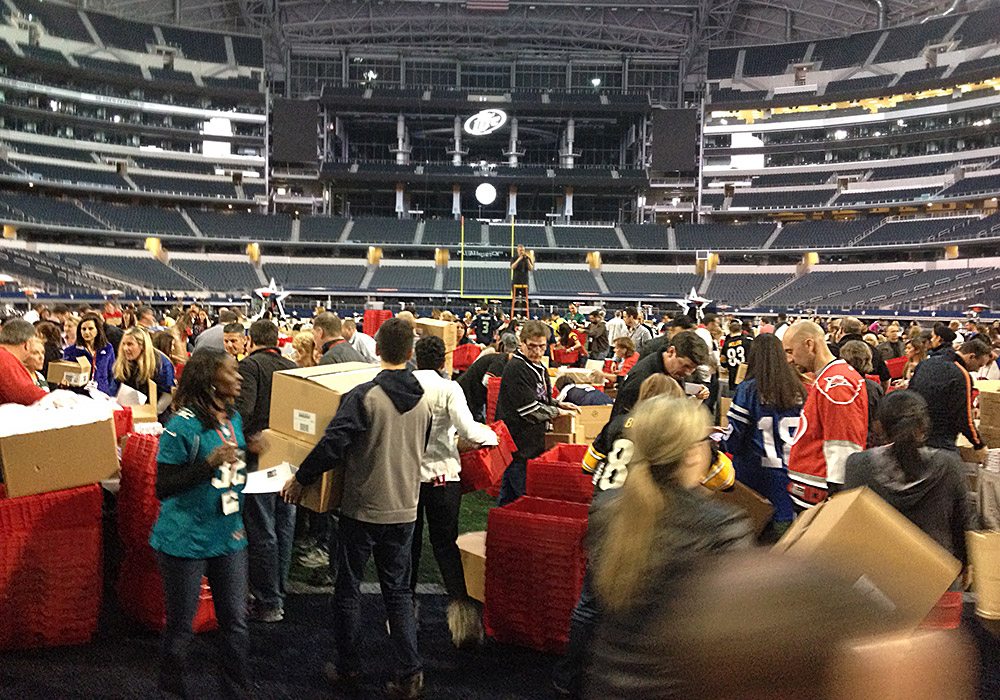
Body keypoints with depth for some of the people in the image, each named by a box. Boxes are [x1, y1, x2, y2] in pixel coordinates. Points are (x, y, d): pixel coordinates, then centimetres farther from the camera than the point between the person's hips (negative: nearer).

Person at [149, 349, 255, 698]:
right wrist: (209, 463, -27)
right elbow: (163, 486, -17)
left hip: (229, 536, 6)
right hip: (187, 540, -6)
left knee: (236, 621, 10)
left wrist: (251, 453, 2)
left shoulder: (233, 418, 5)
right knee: (181, 624, 11)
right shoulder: (183, 425, -17)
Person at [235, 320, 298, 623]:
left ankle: (267, 603, 9)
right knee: (284, 527, 15)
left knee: (262, 533, 2)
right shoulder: (293, 367, 9)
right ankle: (279, 594, 27)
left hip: (260, 458, -6)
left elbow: (243, 409, -21)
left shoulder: (250, 365, -8)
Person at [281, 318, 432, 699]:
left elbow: (332, 445, -23)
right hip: (405, 509, 5)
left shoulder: (364, 396, -17)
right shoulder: (422, 401, 1)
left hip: (363, 508, -4)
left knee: (348, 588, 13)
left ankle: (347, 668, 25)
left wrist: (300, 479, -9)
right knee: (398, 590, 14)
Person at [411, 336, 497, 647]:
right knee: (446, 543, 7)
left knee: (408, 543, 15)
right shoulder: (449, 388, -9)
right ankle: (461, 606, -4)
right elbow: (467, 429, -17)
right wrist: (490, 435, 1)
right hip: (441, 474, -2)